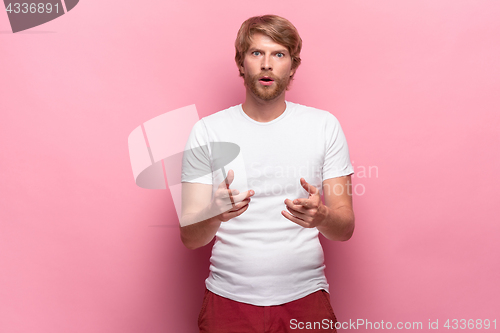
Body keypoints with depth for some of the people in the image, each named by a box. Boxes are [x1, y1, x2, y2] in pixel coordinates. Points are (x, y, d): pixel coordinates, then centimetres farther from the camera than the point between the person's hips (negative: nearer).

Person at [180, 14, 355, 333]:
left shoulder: (325, 125, -1)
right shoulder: (207, 132, -3)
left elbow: (346, 228, -3)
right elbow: (190, 237, -6)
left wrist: (321, 216, -25)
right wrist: (214, 215, -27)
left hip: (304, 297, 1)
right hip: (229, 300, 0)